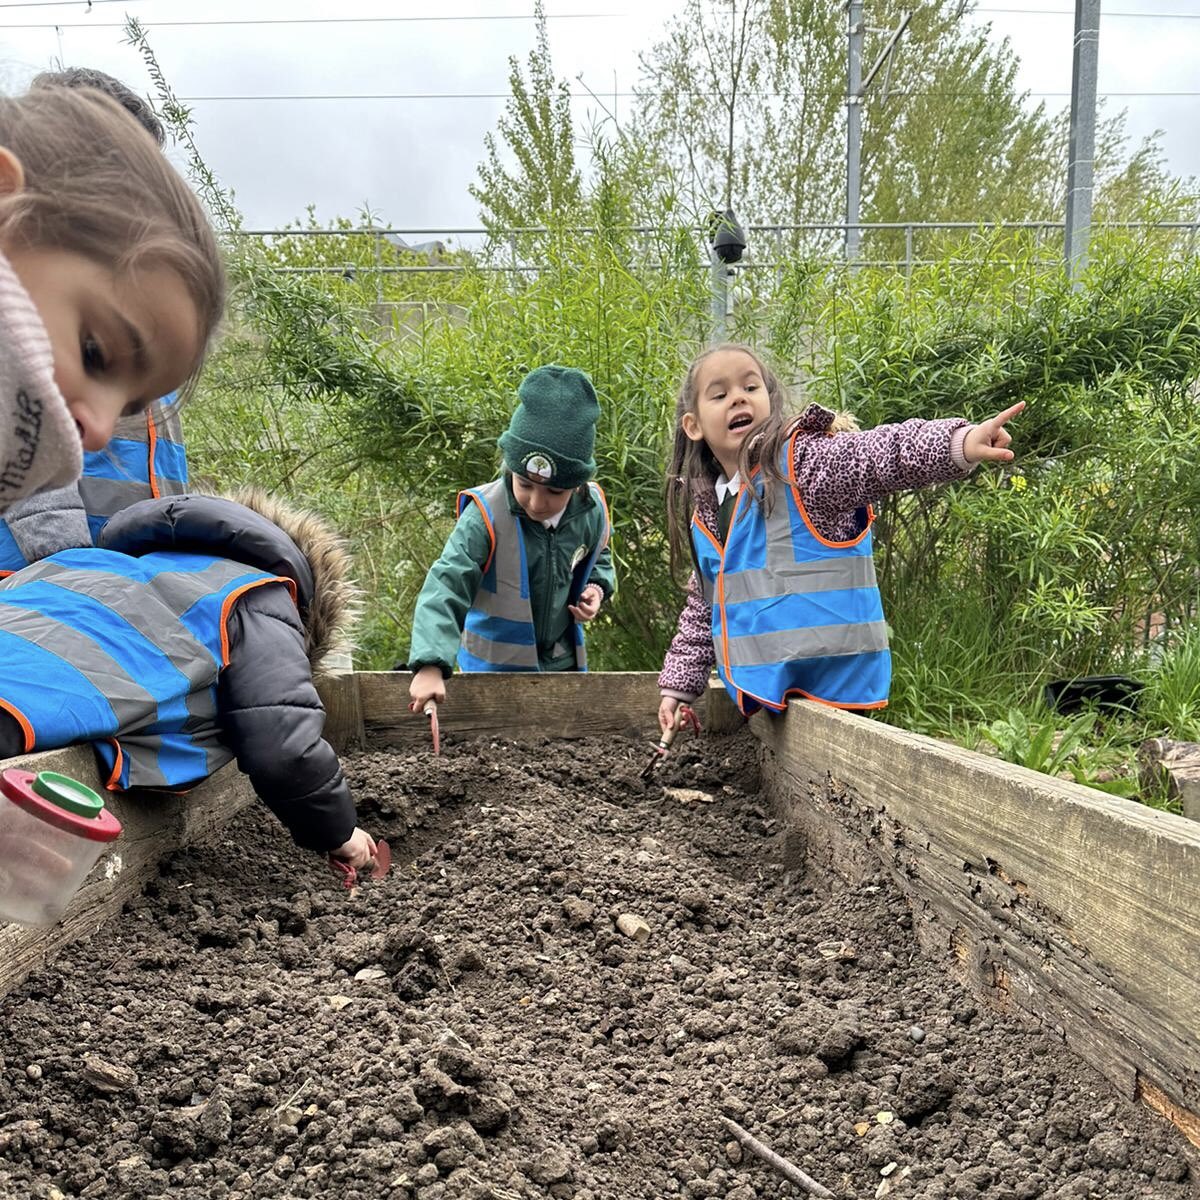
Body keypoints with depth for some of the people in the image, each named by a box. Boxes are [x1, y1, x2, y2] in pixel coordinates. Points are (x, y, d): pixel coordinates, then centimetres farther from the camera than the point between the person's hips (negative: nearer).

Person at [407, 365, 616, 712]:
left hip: (564, 663, 4)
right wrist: (430, 666, -45)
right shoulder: (486, 517, -25)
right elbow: (444, 589, -32)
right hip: (495, 670, -4)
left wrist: (596, 587, -11)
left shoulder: (591, 511, -11)